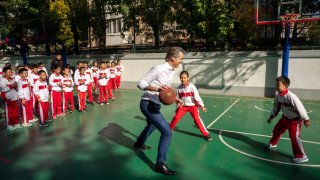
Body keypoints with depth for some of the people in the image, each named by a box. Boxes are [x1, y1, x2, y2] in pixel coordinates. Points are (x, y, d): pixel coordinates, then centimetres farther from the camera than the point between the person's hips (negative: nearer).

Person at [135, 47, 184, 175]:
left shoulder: (171, 72, 7)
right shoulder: (158, 69, -19)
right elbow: (140, 83, -20)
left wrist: (175, 99, 6)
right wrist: (156, 88, -34)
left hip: (155, 104, 10)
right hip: (148, 104, -10)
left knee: (152, 126, 33)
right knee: (167, 132, -14)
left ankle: (139, 143, 59)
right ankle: (160, 164, -3)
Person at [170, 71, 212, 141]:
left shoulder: (192, 86, -17)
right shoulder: (179, 88, -6)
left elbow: (197, 97, -16)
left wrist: (202, 106, -16)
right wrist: (178, 107, 9)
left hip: (193, 106, -3)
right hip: (183, 106, 3)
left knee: (197, 119, -15)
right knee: (176, 117, -2)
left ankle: (206, 134, -4)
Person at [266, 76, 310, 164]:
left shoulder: (291, 96, -32)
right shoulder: (278, 96, -8)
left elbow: (300, 108, -27)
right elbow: (276, 107, 7)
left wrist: (306, 119, -25)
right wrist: (272, 116, 9)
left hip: (295, 119, -8)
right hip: (285, 118, 8)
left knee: (294, 137, -14)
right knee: (276, 130, 19)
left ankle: (301, 156, 0)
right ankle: (272, 144, 44)